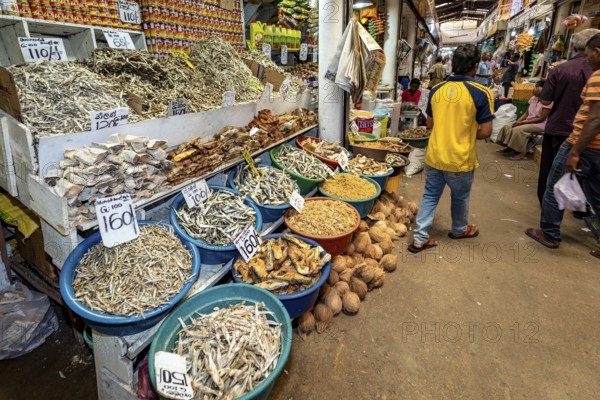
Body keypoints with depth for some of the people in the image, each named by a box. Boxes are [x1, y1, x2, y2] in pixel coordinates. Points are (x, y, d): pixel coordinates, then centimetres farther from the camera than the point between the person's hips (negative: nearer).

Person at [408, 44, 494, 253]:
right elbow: (485, 131, -11)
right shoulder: (481, 93, -12)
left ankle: (420, 238, 12)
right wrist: (469, 134, 7)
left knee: (430, 195, 13)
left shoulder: (436, 90, 0)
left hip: (434, 156, 3)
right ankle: (459, 229, 43)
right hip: (460, 160, -3)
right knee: (460, 197, 19)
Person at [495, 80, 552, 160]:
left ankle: (523, 154, -24)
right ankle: (510, 148, 4)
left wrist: (522, 122, -23)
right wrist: (517, 121, -8)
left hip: (540, 124, -9)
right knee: (507, 127, -5)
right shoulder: (533, 98, 6)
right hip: (528, 121, 9)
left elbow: (542, 118, -20)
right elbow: (527, 113, 10)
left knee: (518, 130, -30)